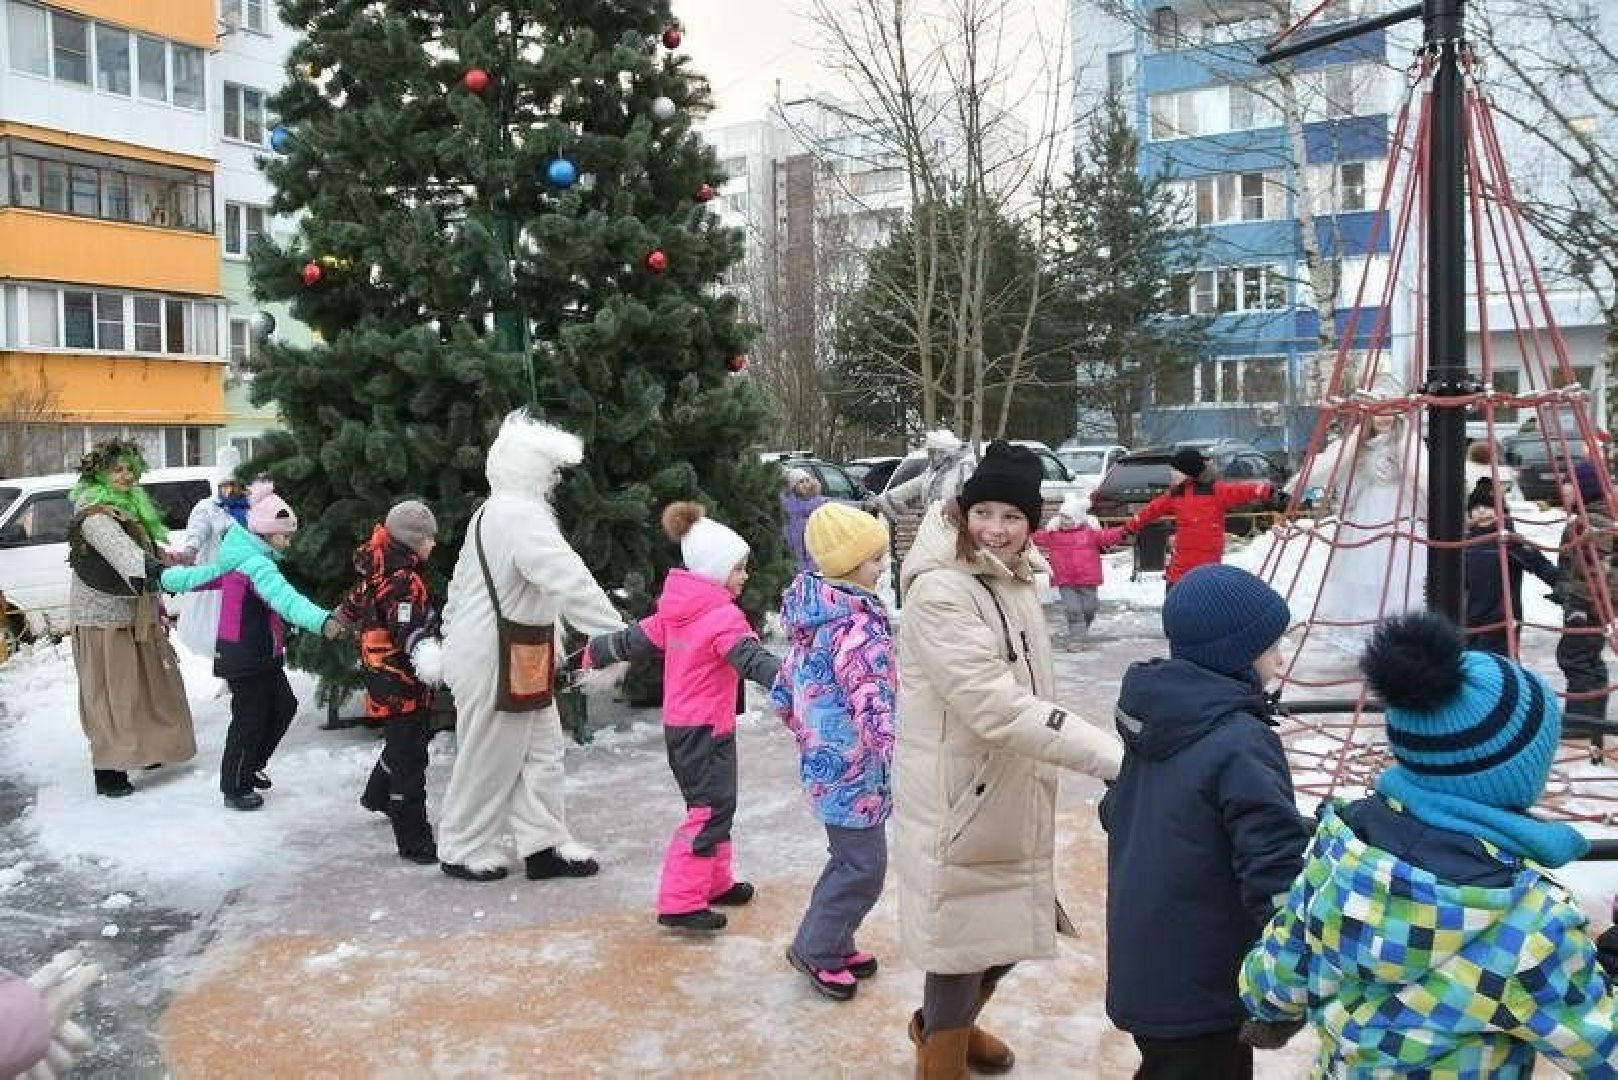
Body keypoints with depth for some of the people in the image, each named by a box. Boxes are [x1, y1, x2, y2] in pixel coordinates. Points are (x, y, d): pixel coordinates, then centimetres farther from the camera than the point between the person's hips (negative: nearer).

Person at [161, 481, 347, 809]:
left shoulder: (238, 559, 10)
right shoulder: (257, 564, -22)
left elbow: (197, 576, 23)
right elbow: (285, 599, -40)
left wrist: (166, 578, 42)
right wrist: (322, 621, -54)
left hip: (259, 657, 10)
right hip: (246, 658, -10)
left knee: (284, 706, 16)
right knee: (249, 719, 2)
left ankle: (251, 766, 31)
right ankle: (235, 789, 17)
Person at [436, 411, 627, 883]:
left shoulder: (491, 513, 13)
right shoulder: (521, 515, -22)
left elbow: (460, 583, 21)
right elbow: (570, 580, -32)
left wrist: (452, 636, 29)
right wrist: (615, 633, -33)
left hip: (514, 658, 10)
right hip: (496, 661, -10)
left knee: (541, 751, 12)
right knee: (489, 758, 6)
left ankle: (545, 845, 20)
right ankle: (464, 851, 22)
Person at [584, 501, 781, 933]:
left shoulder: (676, 610, 7)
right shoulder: (722, 615, -19)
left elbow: (635, 639, 17)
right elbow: (751, 658, -34)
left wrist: (595, 653, 34)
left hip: (680, 725, 10)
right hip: (706, 729, -10)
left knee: (714, 805, 20)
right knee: (710, 810, -7)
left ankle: (714, 882, 30)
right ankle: (680, 903, -8)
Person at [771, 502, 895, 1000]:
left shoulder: (813, 613, 6)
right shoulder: (859, 626, -23)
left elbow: (784, 690, 14)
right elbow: (874, 711, -29)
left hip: (823, 759, 9)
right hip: (853, 768, -9)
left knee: (849, 858, 21)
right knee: (864, 866, 5)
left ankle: (833, 944, 33)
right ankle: (816, 950, 18)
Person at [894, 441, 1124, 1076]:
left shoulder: (1017, 580, 6)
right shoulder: (940, 591, -23)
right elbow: (997, 708, -31)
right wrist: (1110, 755, -34)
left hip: (1013, 796, 9)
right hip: (959, 799, -9)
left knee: (1009, 928, 21)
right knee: (963, 940, 5)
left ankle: (945, 1023, 48)